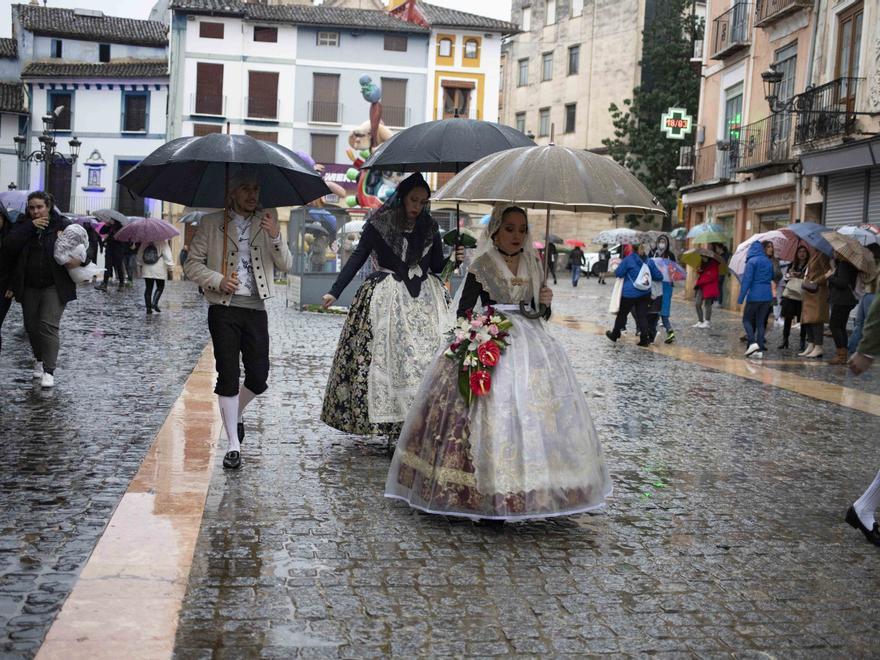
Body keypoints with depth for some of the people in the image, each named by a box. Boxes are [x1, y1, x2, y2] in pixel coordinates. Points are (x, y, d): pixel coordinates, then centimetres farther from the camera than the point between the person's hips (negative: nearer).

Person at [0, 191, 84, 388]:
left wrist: (81, 258, -21)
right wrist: (30, 227, -18)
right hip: (28, 288, 4)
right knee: (32, 326, 13)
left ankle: (49, 371, -11)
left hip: (54, 287, -4)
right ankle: (39, 359, 36)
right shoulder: (23, 225, 4)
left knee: (48, 326, -12)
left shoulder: (62, 226, -3)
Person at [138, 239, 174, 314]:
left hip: (146, 270, 4)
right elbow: (167, 256, -12)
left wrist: (140, 264, 25)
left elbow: (139, 255, 12)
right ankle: (154, 303, -6)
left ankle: (148, 308, 8)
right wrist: (170, 266, -3)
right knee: (160, 287, 11)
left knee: (148, 288, 9)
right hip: (159, 271, -4)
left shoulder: (145, 243, 5)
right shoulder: (163, 243, -9)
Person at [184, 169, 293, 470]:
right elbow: (193, 264, 3)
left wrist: (275, 236, -15)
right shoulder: (211, 223, 4)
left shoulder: (267, 222, 9)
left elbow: (286, 265, 2)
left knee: (259, 377, 4)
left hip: (256, 309, 2)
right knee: (228, 376, -3)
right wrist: (219, 281, -14)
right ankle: (233, 444, 6)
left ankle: (237, 412, 36)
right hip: (224, 309, -2)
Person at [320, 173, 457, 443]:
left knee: (428, 358, -4)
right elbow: (357, 258, 2)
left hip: (425, 299, 3)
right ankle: (393, 428, 0)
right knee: (389, 358, -6)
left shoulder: (429, 227, 9)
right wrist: (334, 291, -3)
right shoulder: (379, 224, -1)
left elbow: (436, 266, 13)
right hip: (387, 299, -3)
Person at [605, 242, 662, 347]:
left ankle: (615, 335, 25)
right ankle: (644, 339, 2)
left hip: (629, 294, -3)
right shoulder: (649, 261, 3)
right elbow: (659, 277, 6)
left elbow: (618, 273, -8)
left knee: (622, 314, 11)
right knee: (642, 316, 6)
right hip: (645, 294, 4)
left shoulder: (628, 260, -11)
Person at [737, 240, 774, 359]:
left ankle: (753, 342, -14)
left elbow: (747, 280, -12)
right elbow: (772, 278, 15)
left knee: (747, 320, 6)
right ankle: (759, 350, 3)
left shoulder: (752, 261, -7)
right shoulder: (769, 262, 12)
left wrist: (741, 298, -11)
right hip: (767, 296, 5)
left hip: (754, 296, -5)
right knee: (761, 323, 8)